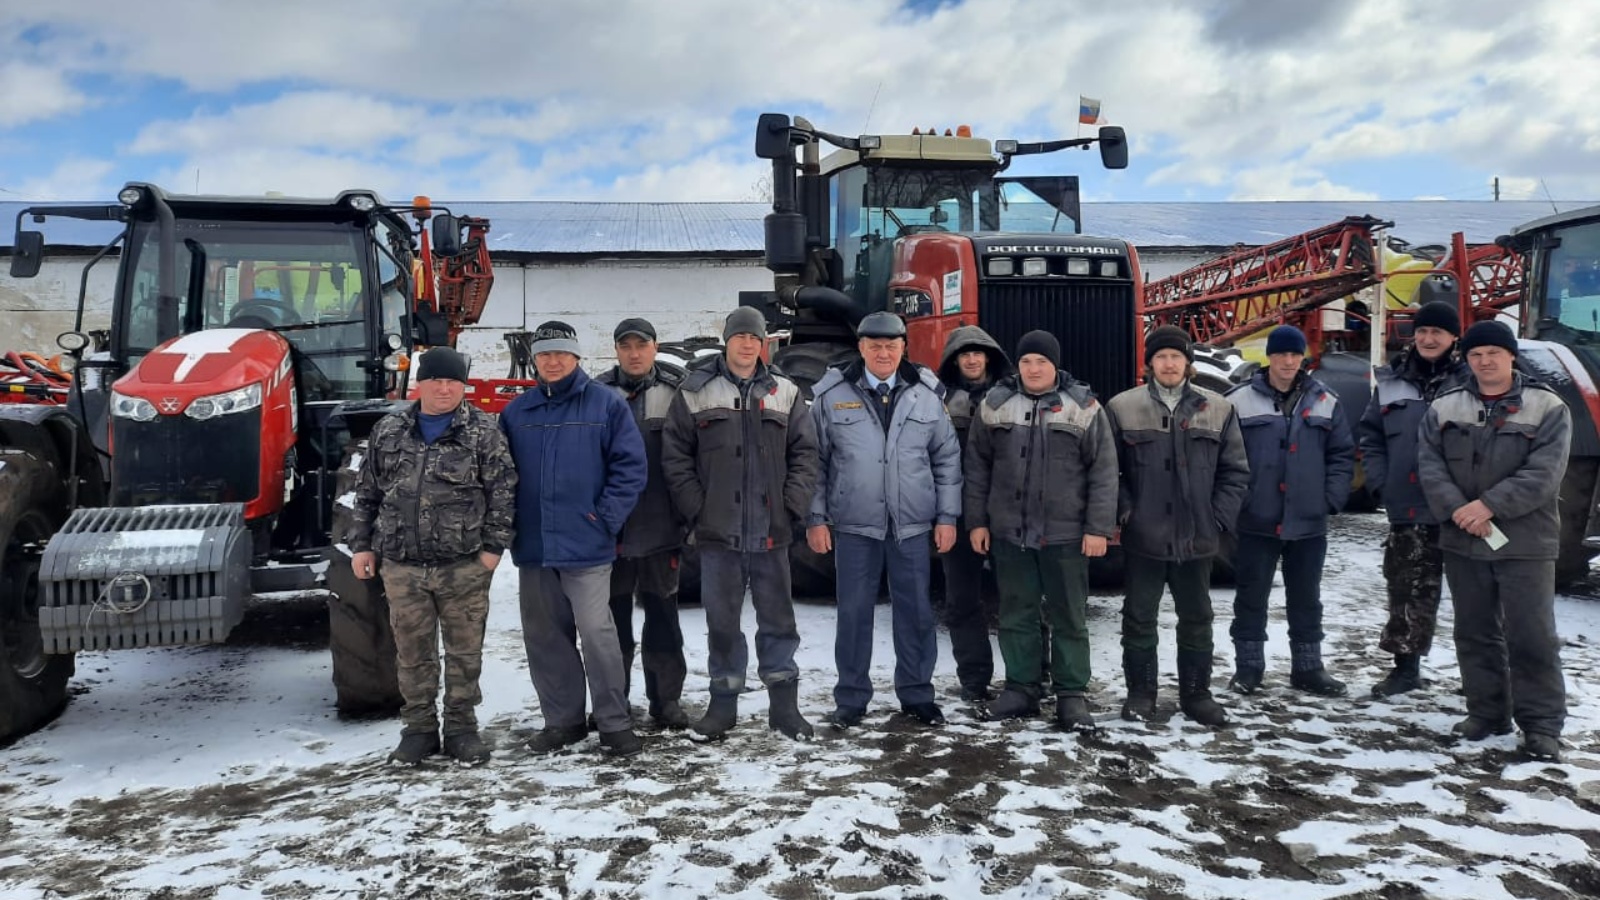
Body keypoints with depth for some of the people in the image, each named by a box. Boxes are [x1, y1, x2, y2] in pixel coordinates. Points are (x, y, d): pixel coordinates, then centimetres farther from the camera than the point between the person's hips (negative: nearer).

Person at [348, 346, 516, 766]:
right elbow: (367, 493, 13)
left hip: (463, 565, -2)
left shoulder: (484, 431, -2)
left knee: (464, 651, 7)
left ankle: (462, 726, 20)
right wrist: (361, 545, 9)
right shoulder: (388, 431, 8)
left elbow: (502, 491, -5)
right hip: (401, 565, 3)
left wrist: (493, 546, -9)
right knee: (413, 652, 10)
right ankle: (419, 727, 24)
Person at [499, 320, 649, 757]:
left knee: (597, 633, -5)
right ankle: (563, 720, 23)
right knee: (544, 636, 11)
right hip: (533, 545, 5)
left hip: (585, 543, -5)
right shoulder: (516, 411, 10)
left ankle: (614, 724, 6)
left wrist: (606, 517, -11)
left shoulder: (606, 404, -1)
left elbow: (631, 466, -5)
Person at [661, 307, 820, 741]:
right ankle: (723, 703, 20)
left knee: (778, 619, 8)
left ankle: (783, 703, 18)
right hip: (718, 531, -1)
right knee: (721, 621, 7)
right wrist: (696, 509, -5)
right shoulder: (695, 394, 3)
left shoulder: (786, 394, 8)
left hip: (771, 532, 1)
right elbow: (675, 457, 1)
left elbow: (804, 453, 8)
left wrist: (792, 506, -3)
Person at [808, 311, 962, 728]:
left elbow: (947, 459, 7)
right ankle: (851, 697, 19)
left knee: (916, 611, 9)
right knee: (854, 611, 6)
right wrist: (816, 518, -2)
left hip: (912, 525, 1)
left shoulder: (927, 394, 3)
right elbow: (814, 461, 2)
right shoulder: (831, 395, -1)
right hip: (853, 525, -1)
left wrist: (947, 517, 3)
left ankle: (916, 694, 23)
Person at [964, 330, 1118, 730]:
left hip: (1065, 533, -2)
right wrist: (977, 520, 4)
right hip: (1009, 532, 2)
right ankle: (1021, 688, 22)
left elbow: (1103, 472, -4)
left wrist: (1098, 527, -9)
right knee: (1016, 615, 10)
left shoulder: (1083, 406, -2)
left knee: (1069, 618, 7)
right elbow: (977, 466, 8)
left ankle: (1071, 695, 16)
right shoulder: (995, 404, 4)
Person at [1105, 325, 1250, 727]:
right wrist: (1123, 509, -10)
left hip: (1197, 538, 2)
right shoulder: (1122, 408, -3)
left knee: (1197, 620, 13)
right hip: (1142, 537, -1)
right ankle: (1140, 693, 21)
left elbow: (1235, 470, 5)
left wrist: (1219, 518, -3)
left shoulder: (1218, 409, 2)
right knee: (1139, 619, 8)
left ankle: (1196, 694, 27)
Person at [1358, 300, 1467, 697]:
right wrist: (1380, 482, 2)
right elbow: (1370, 435, 13)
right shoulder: (1391, 380, 8)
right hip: (1408, 508, 3)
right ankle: (1406, 665, 22)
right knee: (1408, 589, 11)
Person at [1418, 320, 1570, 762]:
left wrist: (1489, 505, -20)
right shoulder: (1443, 408, 7)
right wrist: (1457, 509, -16)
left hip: (1525, 543, -3)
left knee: (1532, 635, -1)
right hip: (1462, 542, 3)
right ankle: (1487, 711, 25)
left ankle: (1541, 724, 10)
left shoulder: (1547, 408, -2)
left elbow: (1544, 473, -11)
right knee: (1475, 633, 12)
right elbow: (1430, 466, -1)